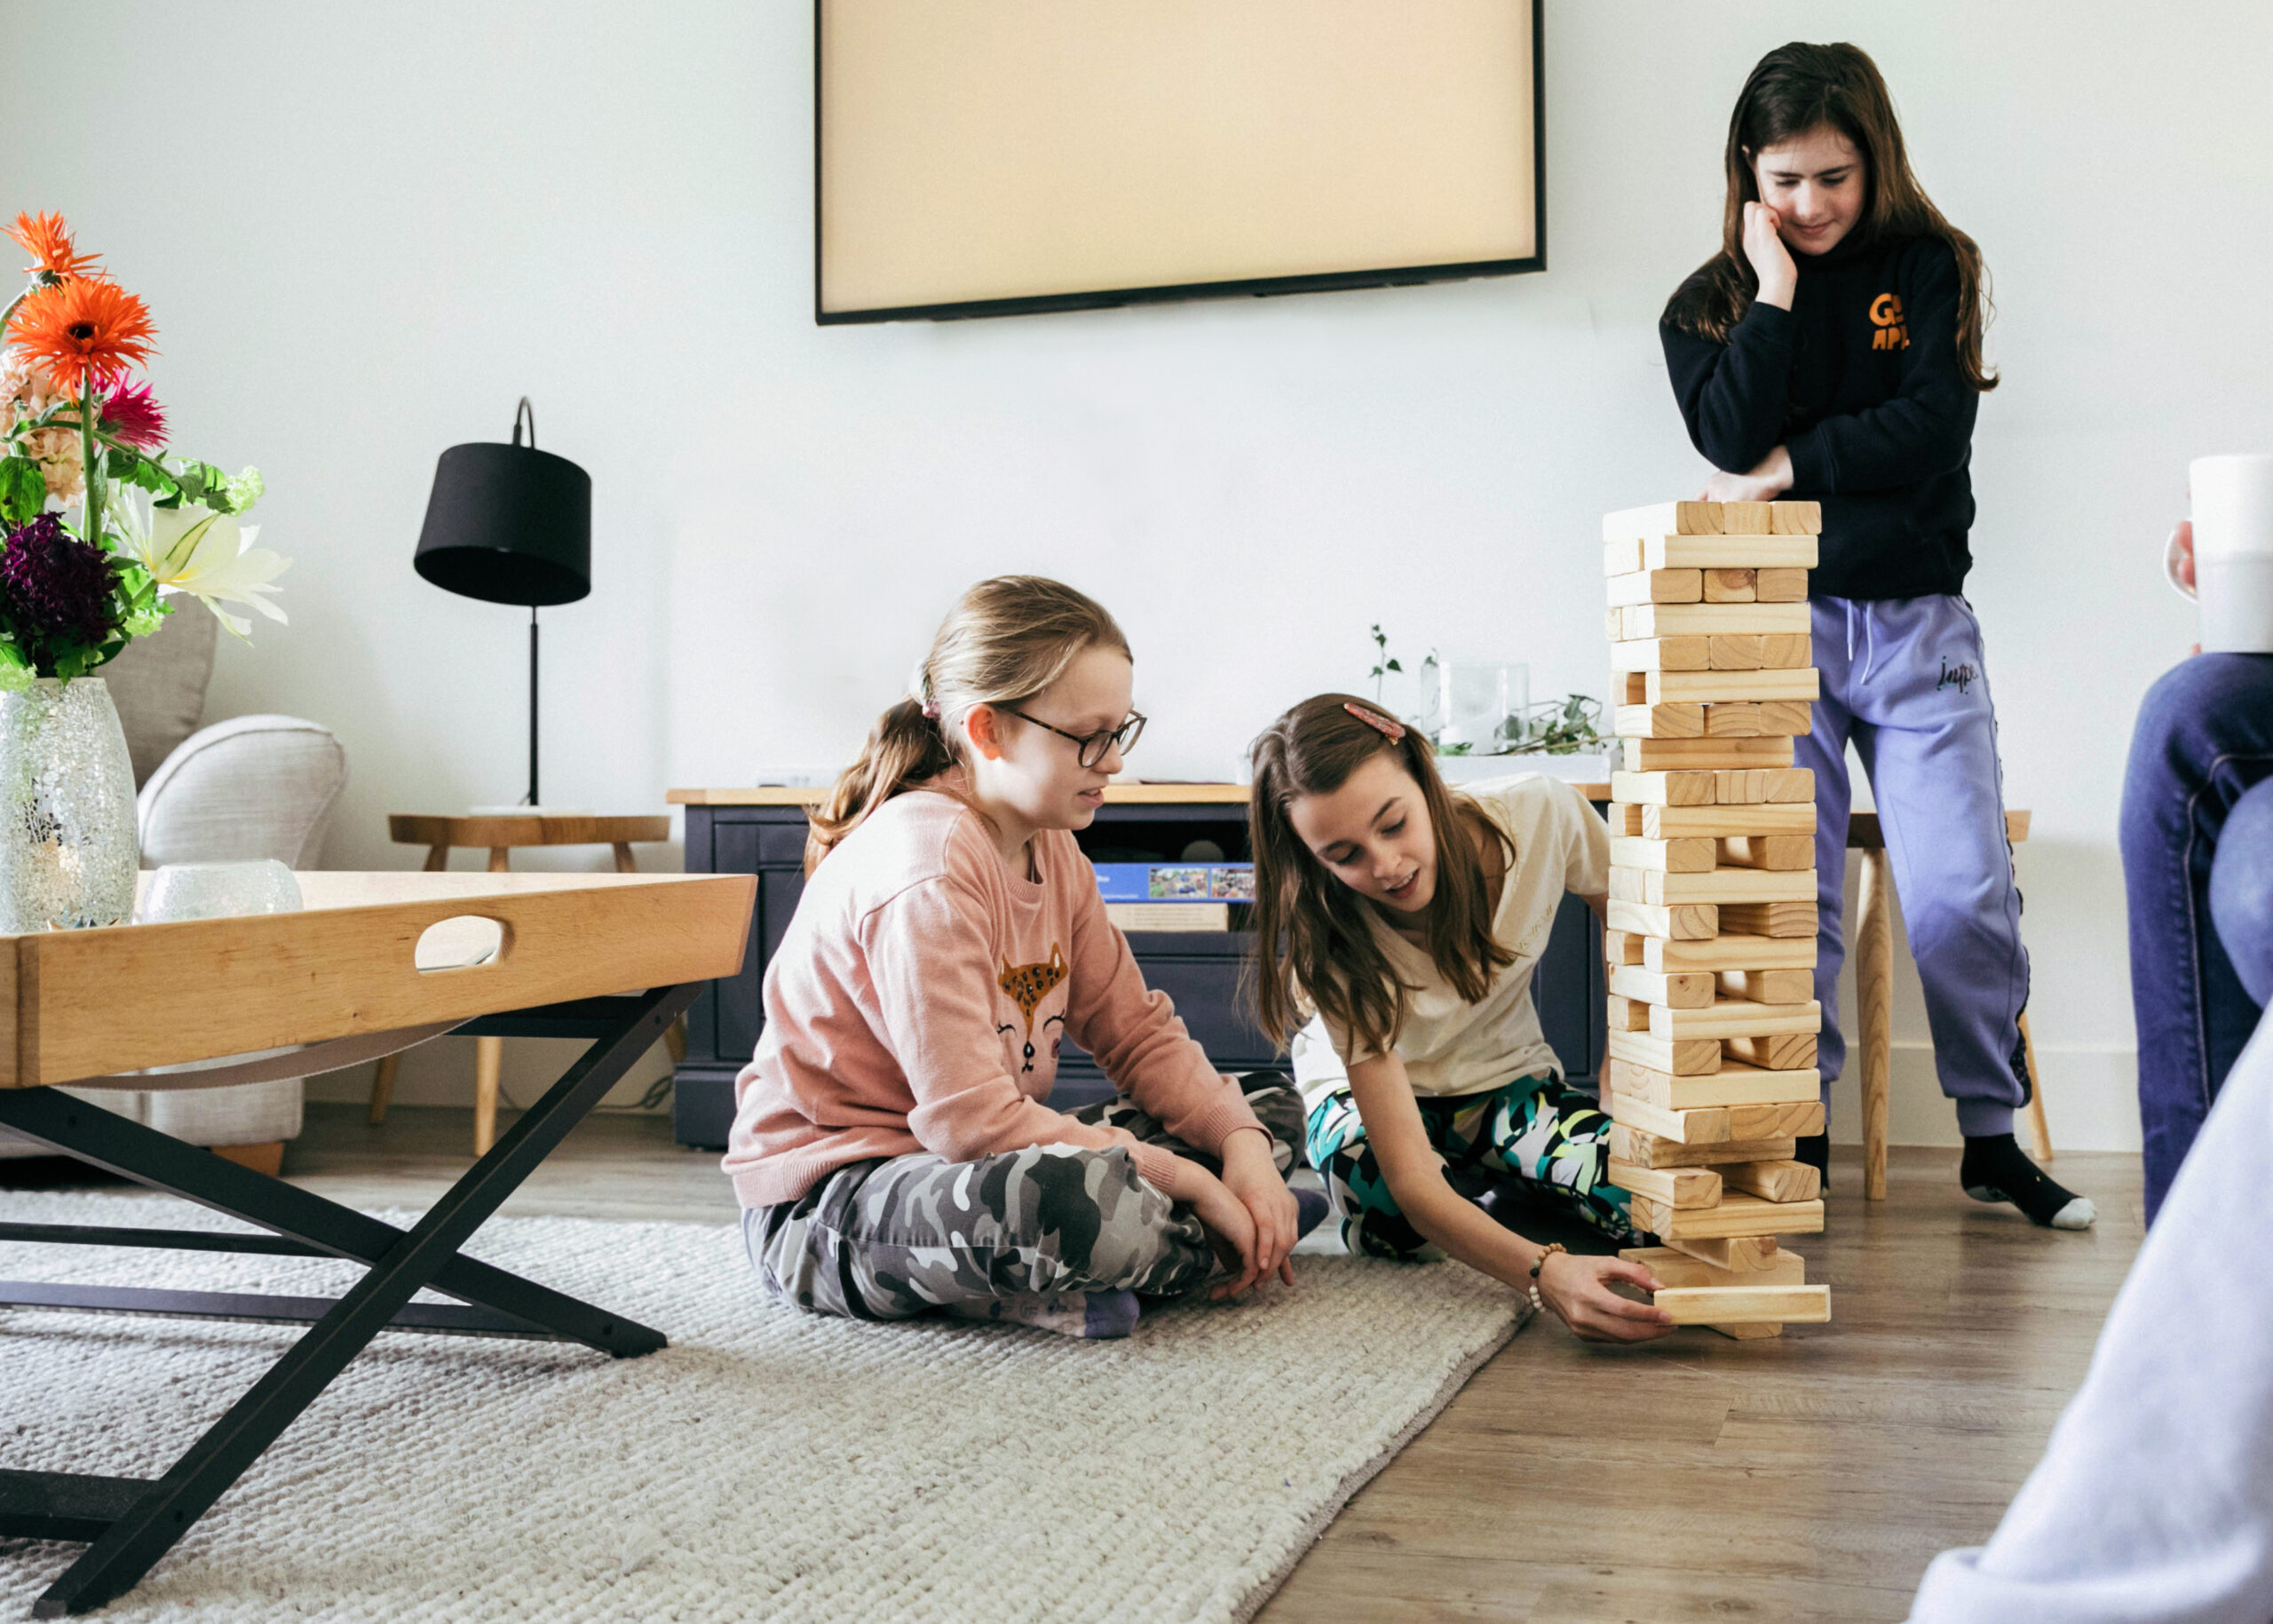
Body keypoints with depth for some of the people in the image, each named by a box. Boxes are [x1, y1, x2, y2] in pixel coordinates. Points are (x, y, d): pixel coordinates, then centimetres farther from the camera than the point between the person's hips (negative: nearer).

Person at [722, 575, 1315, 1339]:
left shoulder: (1051, 849, 7)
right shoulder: (928, 867, -24)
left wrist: (1242, 1142, -12)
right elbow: (971, 1120, -30)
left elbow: (1138, 1031, 7)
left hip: (969, 1161, 10)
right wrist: (1186, 1181, -24)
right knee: (1083, 1200, -41)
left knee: (1269, 1106, 10)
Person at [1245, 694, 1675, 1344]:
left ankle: (1502, 1194, 2)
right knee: (1389, 1215, -37)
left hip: (1508, 1079, 2)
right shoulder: (1328, 948, -34)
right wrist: (1544, 1273, -57)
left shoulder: (1540, 814, -28)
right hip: (1370, 1097, -1)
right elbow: (1410, 1180, -40)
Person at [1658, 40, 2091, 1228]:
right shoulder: (1708, 304, 8)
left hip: (1916, 625, 0)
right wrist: (1775, 290, -8)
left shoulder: (1931, 267, 7)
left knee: (1960, 895, -5)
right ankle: (1794, 1137, 10)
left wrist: (1795, 468, -10)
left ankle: (1993, 1139, 12)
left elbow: (1933, 429, -7)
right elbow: (1734, 443, -11)